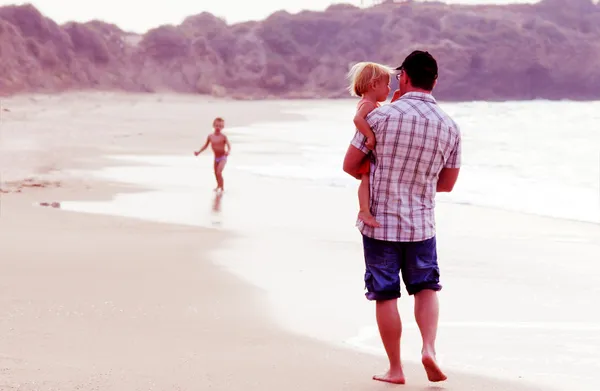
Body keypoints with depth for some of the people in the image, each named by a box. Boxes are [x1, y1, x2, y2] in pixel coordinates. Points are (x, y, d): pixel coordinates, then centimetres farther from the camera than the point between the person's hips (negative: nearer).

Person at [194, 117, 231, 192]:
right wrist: (199, 152, 6)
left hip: (223, 157, -6)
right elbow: (206, 145, 12)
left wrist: (228, 151, -44)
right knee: (216, 173, 17)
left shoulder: (223, 136, -16)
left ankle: (222, 188, -5)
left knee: (219, 172, -19)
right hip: (216, 157, 6)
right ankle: (219, 185, 43)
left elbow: (229, 146, -23)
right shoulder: (210, 136, -2)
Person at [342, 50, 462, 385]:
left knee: (386, 296, 8)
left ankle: (395, 369, 13)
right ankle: (429, 349, -2)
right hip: (421, 223, 2)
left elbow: (350, 165, -5)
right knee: (426, 287, 19)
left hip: (379, 222, -2)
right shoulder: (450, 127, -1)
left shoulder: (382, 115, -11)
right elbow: (447, 184, 8)